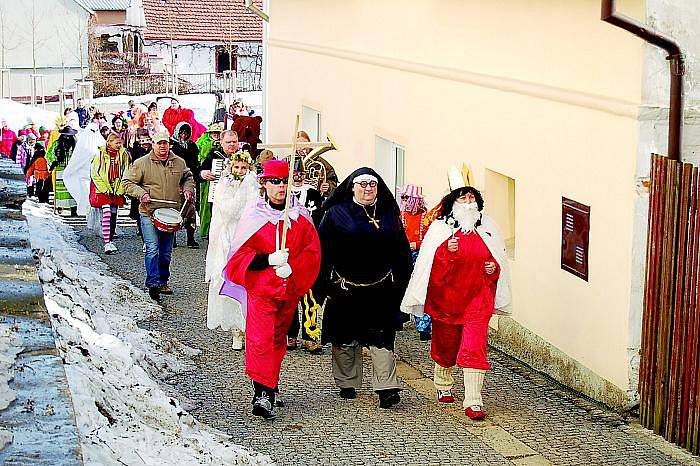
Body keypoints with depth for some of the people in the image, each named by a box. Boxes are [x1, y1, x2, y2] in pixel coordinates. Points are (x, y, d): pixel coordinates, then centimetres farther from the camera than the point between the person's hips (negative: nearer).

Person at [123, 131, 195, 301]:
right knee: (152, 248, -15)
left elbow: (188, 177, 28)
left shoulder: (179, 163, 9)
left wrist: (187, 189, 9)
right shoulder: (142, 163, -3)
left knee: (166, 252, 10)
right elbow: (128, 183, 0)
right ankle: (153, 283, -16)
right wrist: (141, 193, -14)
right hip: (149, 213, -4)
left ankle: (163, 282, 22)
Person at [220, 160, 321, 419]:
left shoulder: (300, 216, 3)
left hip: (289, 288, 3)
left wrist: (291, 267, -16)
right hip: (259, 288, -3)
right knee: (260, 339, -13)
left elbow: (313, 251, 1)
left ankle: (270, 386, 30)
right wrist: (268, 260, -20)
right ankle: (263, 394, -18)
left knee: (278, 339, 15)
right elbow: (240, 253, -5)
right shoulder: (253, 215, -3)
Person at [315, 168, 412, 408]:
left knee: (382, 338, -6)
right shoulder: (336, 213, 1)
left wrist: (399, 284, 9)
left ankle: (386, 388, -9)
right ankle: (347, 384, 22)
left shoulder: (389, 214, 10)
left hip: (381, 289, 1)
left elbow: (401, 252, 14)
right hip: (345, 288, -1)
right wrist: (326, 285, -7)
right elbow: (323, 249, -1)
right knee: (345, 338, 8)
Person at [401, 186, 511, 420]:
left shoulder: (488, 229, 6)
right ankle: (443, 386, 41)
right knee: (445, 345, 15)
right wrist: (447, 252, -23)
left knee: (474, 348, -10)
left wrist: (494, 268, -5)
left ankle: (473, 402, -11)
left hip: (477, 297, 0)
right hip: (447, 296, 0)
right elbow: (429, 264, -6)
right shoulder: (440, 229, -1)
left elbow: (499, 259, 16)